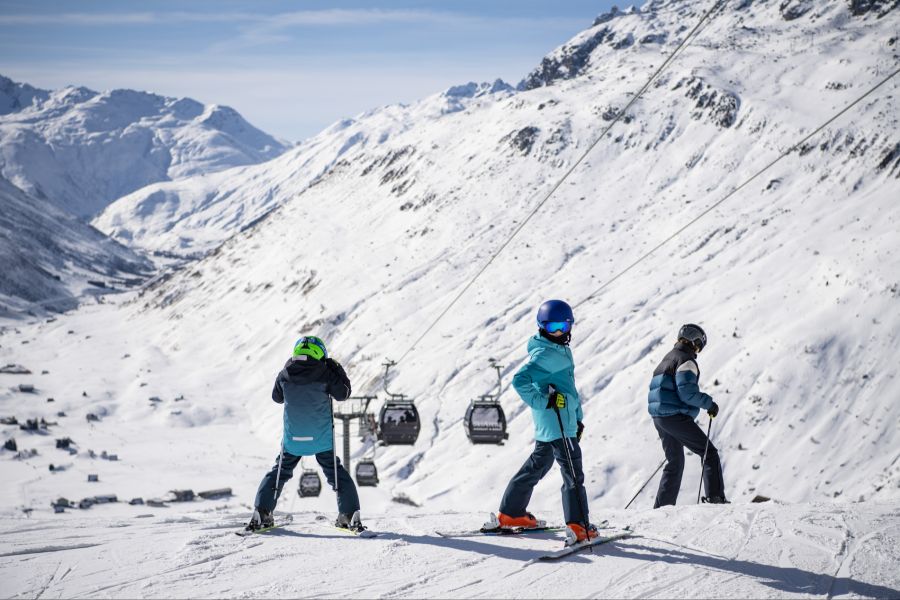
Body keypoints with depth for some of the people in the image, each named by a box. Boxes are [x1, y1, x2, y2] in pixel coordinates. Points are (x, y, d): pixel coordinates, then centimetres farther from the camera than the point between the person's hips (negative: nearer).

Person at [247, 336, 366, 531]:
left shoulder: (285, 375, -4)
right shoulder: (325, 374, -11)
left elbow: (277, 397, 13)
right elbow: (343, 394, 0)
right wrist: (337, 370, 9)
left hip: (293, 439, 1)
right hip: (321, 439, -1)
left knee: (279, 472, 19)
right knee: (336, 473, 14)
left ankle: (261, 513, 10)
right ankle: (350, 514, 7)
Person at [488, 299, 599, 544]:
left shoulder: (562, 352, 16)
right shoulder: (543, 355, -14)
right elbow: (520, 380, -24)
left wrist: (578, 417, 25)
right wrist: (543, 402, -24)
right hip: (556, 424, -10)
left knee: (537, 465, 19)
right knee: (573, 473, -9)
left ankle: (510, 514, 28)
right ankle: (578, 526, -11)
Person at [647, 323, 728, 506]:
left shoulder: (667, 359, 22)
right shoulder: (686, 360, -9)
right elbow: (687, 392, -20)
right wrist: (709, 404, -8)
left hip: (659, 419, 9)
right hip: (676, 417, -9)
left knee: (675, 462, 17)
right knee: (709, 452, -5)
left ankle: (662, 505, 15)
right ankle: (715, 497, -15)